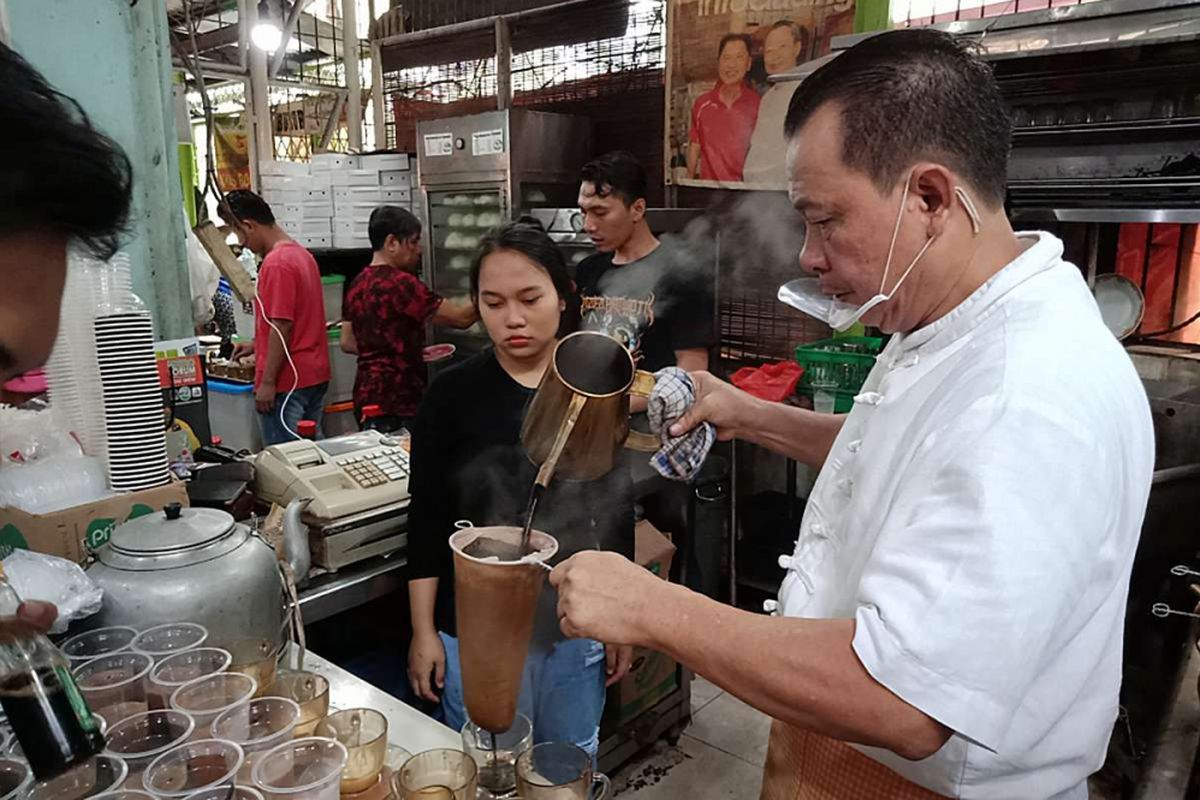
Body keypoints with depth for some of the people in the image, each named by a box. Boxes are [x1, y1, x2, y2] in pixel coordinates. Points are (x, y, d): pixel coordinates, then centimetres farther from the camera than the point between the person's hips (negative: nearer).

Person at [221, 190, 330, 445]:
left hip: (286, 381, -9)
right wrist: (257, 344, 27)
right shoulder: (301, 253, 12)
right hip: (315, 375, 9)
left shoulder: (276, 263, -17)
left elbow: (281, 326, -20)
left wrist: (267, 383, -17)